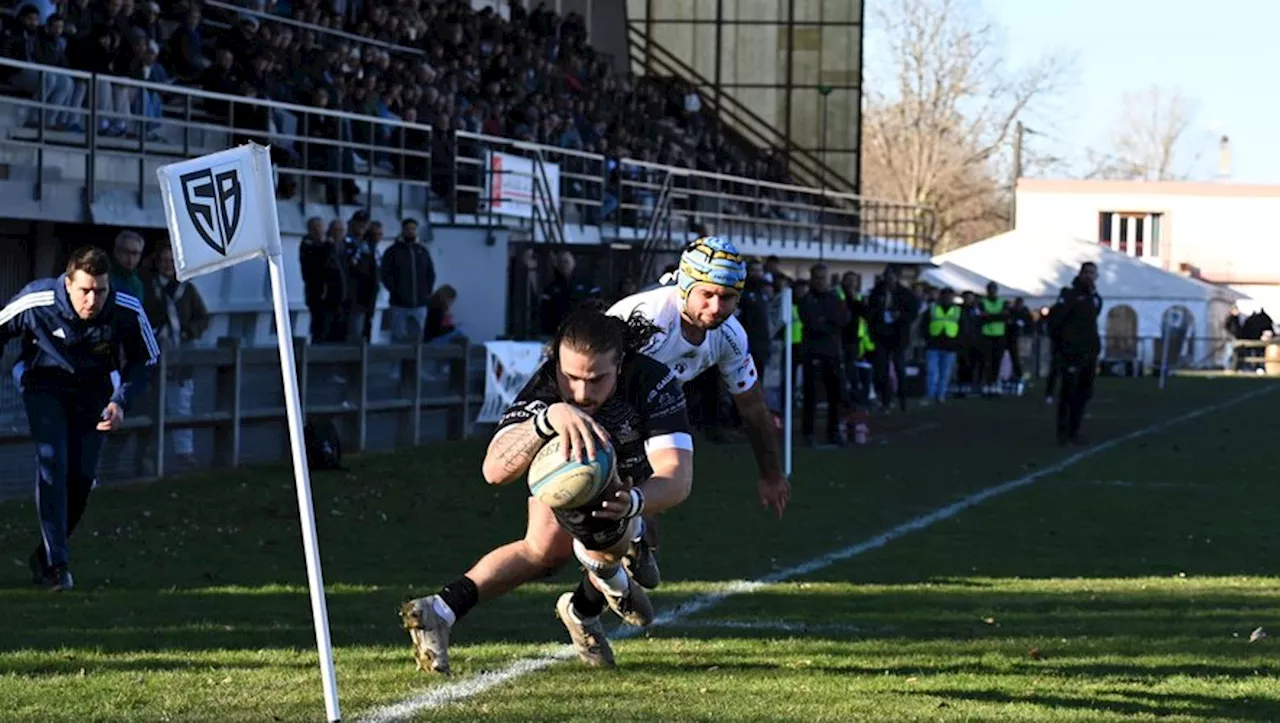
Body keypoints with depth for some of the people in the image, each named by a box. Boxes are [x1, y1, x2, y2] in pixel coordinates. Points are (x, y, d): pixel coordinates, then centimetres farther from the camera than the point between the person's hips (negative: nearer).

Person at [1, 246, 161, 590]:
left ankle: (44, 556, 16)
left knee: (82, 476, -5)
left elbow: (144, 360, -6)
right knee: (52, 461, -21)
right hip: (44, 387, -2)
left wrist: (121, 402, -21)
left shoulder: (128, 312, -23)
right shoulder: (36, 302, -28)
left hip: (92, 390, 2)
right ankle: (56, 562, -21)